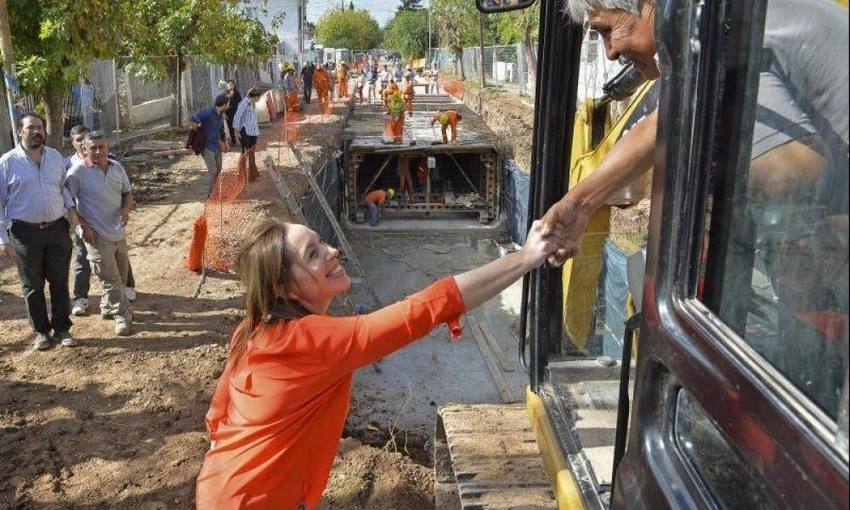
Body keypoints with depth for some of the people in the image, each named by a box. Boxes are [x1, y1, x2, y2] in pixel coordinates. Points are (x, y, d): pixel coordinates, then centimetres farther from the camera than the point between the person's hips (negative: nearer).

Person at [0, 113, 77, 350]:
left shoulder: (55, 157, 6)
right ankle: (41, 332, 21)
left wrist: (71, 208, 2)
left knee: (60, 282, 8)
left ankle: (62, 328, 21)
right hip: (25, 233, -3)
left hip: (57, 229, 3)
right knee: (33, 286, 8)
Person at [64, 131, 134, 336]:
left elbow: (127, 193, 13)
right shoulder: (77, 172, -12)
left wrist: (126, 210, -7)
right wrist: (83, 225, -14)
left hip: (118, 231, 6)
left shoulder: (117, 168, 4)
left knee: (121, 274, 17)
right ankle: (122, 315, 7)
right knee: (110, 278, -4)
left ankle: (108, 308, 36)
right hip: (96, 235, -6)